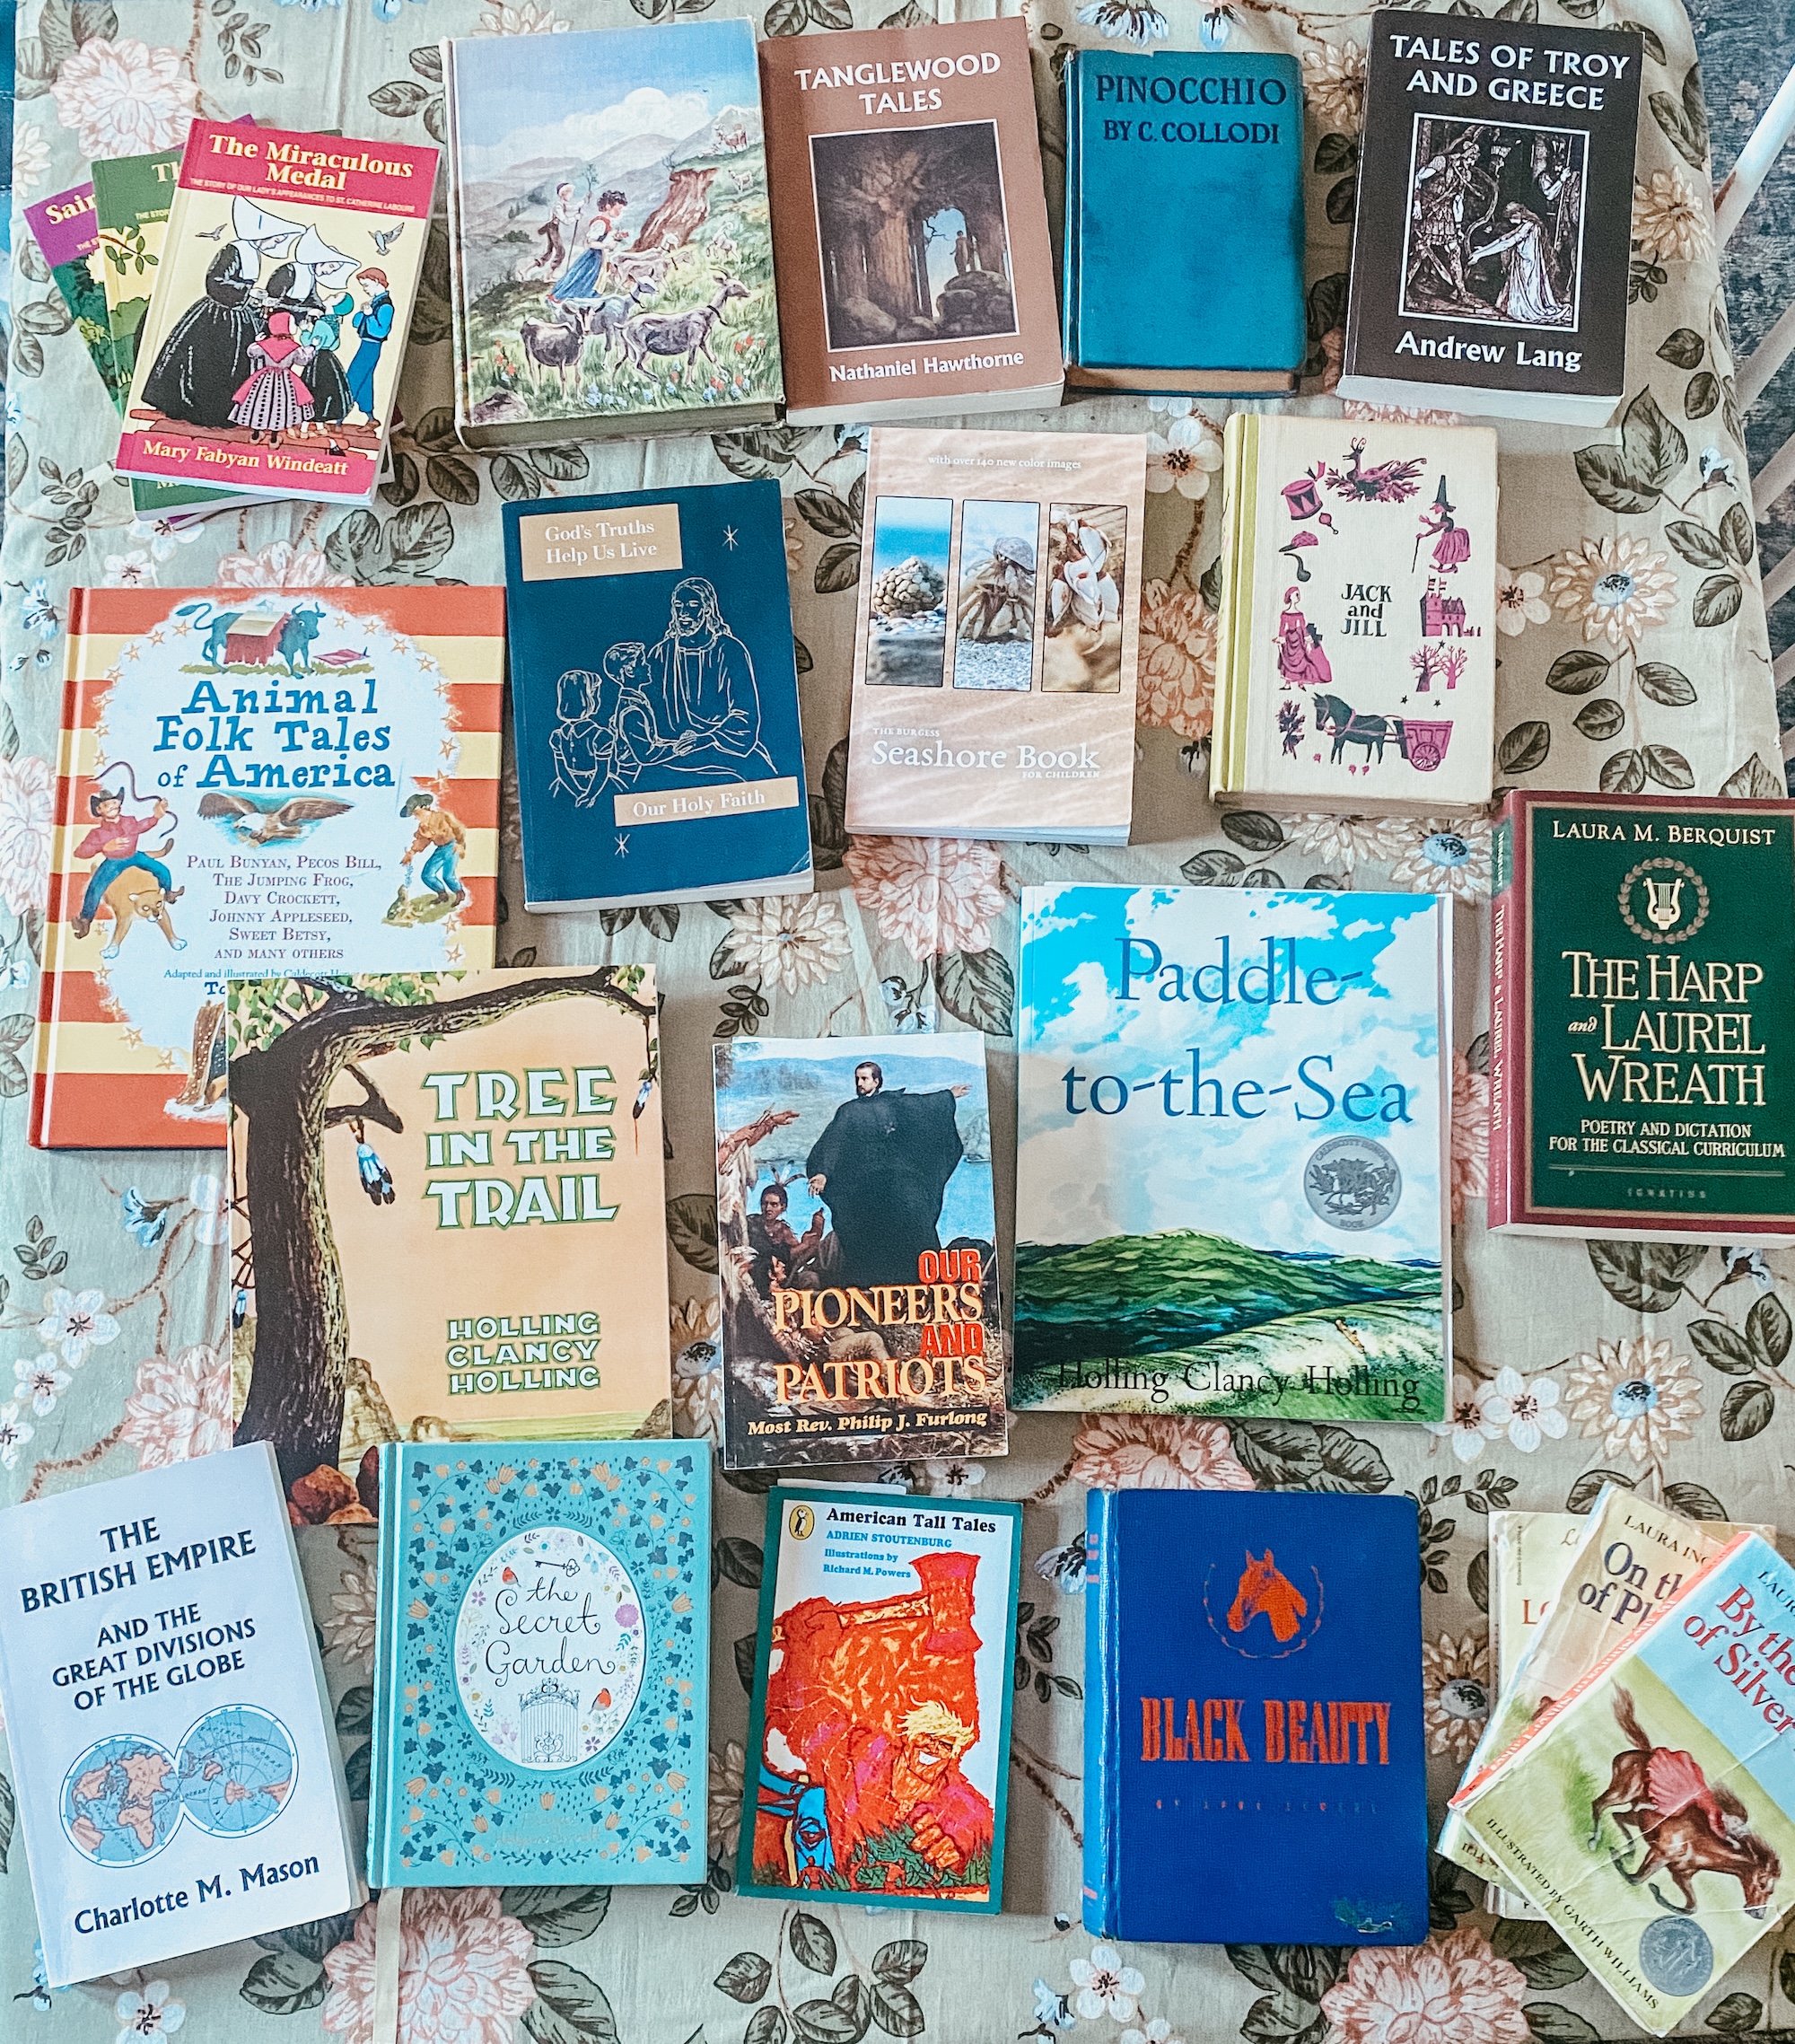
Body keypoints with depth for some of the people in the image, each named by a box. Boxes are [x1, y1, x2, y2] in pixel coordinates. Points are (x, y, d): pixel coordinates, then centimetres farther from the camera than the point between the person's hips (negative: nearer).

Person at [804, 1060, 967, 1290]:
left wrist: (949, 1095, 35)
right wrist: (822, 1172, -20)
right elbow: (831, 1144, -5)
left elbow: (922, 1103, 25)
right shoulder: (849, 1112, 4)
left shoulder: (892, 1101, 10)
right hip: (866, 1183, -2)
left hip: (898, 1179, 2)